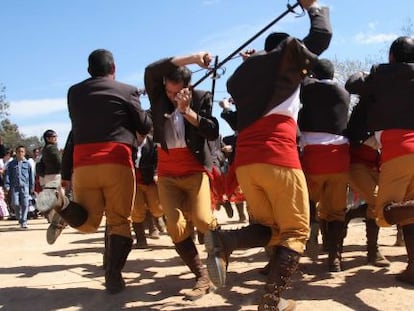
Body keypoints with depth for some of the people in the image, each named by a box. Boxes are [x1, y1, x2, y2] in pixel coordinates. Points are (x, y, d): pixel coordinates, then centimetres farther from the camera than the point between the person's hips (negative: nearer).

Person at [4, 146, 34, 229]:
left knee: (25, 204, -6)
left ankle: (24, 222, 1)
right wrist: (7, 186, -1)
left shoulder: (27, 163, 7)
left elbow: (31, 176, 11)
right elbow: (8, 175, 8)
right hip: (14, 186, 1)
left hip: (24, 186, 0)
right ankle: (19, 218, 19)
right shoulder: (11, 164, 8)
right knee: (15, 203, -6)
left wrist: (32, 187, 10)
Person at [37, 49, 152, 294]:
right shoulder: (127, 91, 5)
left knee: (87, 223, 15)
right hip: (117, 163, -3)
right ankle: (113, 276, -1)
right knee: (119, 221, 9)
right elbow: (145, 127, 12)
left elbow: (77, 128, 19)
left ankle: (61, 202, -15)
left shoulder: (74, 92, 15)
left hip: (82, 164, 3)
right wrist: (148, 113, 31)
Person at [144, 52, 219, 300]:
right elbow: (151, 70, -17)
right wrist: (192, 58, -22)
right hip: (167, 173, 2)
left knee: (202, 221, -18)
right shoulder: (158, 96, 2)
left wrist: (188, 111, -22)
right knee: (176, 228, -10)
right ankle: (203, 279, 1)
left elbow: (213, 132, -11)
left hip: (195, 170, -2)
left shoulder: (202, 98, -2)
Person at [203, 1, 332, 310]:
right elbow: (323, 35, 15)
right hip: (277, 157, -6)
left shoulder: (245, 72, 25)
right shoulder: (286, 56, 11)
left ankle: (223, 241, -13)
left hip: (244, 161, 6)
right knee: (295, 231, 4)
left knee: (269, 228, 16)